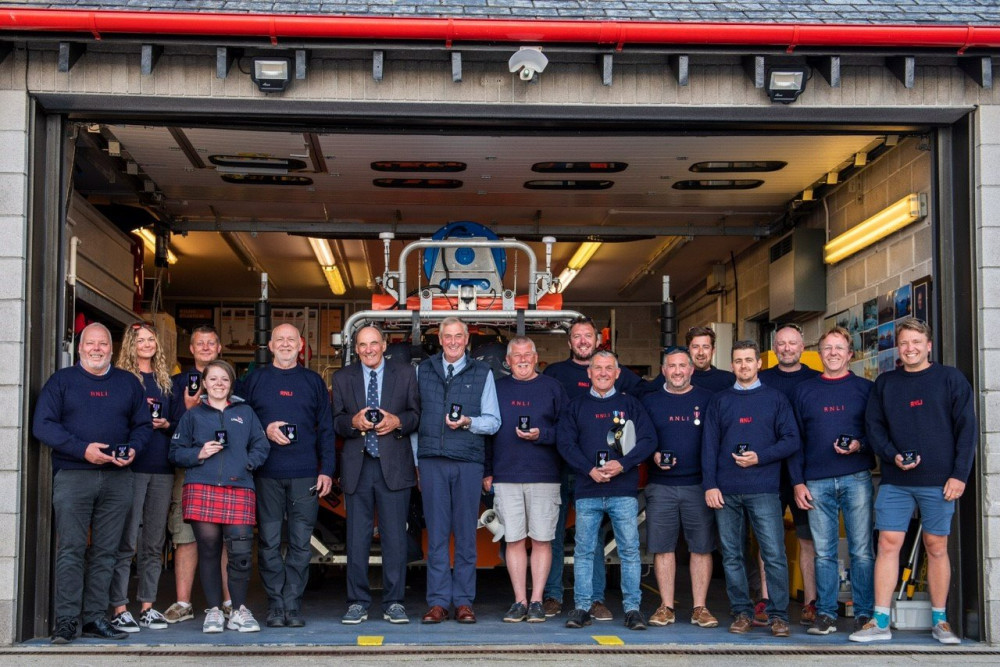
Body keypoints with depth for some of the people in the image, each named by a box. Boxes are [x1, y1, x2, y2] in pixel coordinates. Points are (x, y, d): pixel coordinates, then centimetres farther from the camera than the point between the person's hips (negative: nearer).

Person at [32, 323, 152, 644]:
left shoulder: (128, 383, 16)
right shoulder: (61, 380, 6)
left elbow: (143, 425, 17)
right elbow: (43, 425, -3)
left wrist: (132, 449, -5)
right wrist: (82, 449, -14)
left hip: (117, 477, 3)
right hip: (72, 475, -3)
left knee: (105, 552, 4)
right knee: (70, 550, -6)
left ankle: (95, 618, 9)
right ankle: (65, 621, -4)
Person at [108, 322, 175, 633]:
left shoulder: (166, 381, 17)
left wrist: (166, 424, 0)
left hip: (161, 468, 5)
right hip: (131, 465, -5)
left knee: (154, 541, 8)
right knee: (126, 540, -7)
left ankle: (148, 606, 14)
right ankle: (120, 609, -3)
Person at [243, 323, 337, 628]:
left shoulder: (313, 381, 12)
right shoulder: (255, 379, 11)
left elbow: (326, 430, 10)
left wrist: (326, 470, 3)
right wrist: (265, 431, -9)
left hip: (305, 475, 0)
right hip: (266, 474, 0)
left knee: (300, 543, -1)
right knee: (268, 542, 1)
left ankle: (293, 605, 5)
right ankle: (275, 605, 7)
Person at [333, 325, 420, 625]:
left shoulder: (405, 373, 8)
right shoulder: (342, 378, 11)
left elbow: (417, 415, 6)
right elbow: (336, 422, 7)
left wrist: (398, 421, -13)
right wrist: (353, 422, -14)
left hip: (394, 466, -1)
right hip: (357, 466, 1)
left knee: (395, 536, 1)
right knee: (357, 538, 4)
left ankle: (394, 603, 8)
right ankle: (357, 602, 12)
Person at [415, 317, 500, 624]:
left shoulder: (482, 373, 9)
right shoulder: (423, 371, 13)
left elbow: (493, 422, 6)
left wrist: (468, 422, -14)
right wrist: (416, 461, 6)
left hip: (468, 462, -1)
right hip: (432, 461, 1)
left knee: (465, 533, 1)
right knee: (436, 533, 0)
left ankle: (463, 601, 7)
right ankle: (438, 602, 3)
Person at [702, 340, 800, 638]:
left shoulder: (775, 398, 9)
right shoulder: (719, 401, 13)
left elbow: (791, 440, 3)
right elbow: (709, 445, 8)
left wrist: (760, 457, -11)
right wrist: (710, 485, -2)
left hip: (763, 489, -2)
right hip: (726, 490, 2)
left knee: (774, 554, -7)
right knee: (732, 555, 4)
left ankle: (778, 615, 0)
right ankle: (742, 613, 12)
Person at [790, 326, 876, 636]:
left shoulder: (865, 388, 8)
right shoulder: (803, 391, 12)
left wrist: (859, 445, -12)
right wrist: (797, 481, 3)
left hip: (856, 479, -1)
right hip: (817, 482, 1)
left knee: (862, 550, -2)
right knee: (824, 552, 2)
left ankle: (865, 613, 4)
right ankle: (825, 614, 7)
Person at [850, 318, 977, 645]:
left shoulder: (951, 379, 2)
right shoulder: (885, 383, 10)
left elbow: (967, 429, -1)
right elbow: (873, 425, 9)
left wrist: (959, 474, -7)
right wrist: (892, 455, -9)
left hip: (939, 482, -2)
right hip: (894, 481, 2)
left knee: (936, 548, 4)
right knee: (888, 544, -2)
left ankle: (939, 621, 15)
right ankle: (880, 621, 1)